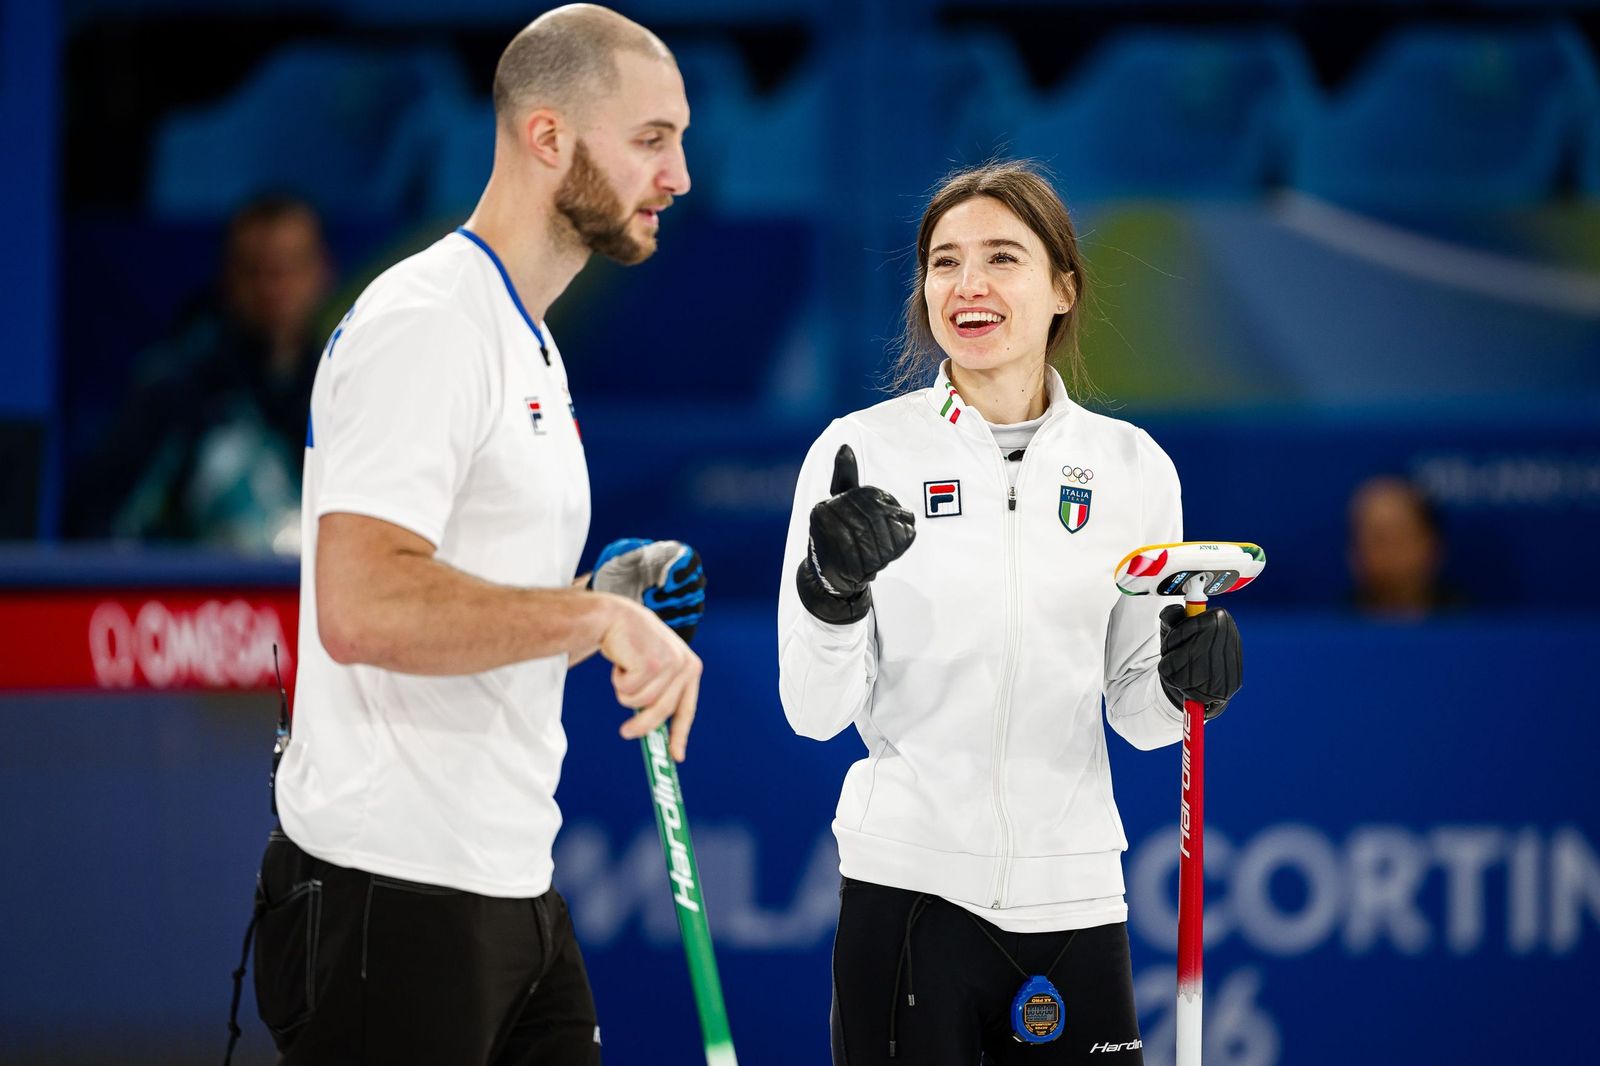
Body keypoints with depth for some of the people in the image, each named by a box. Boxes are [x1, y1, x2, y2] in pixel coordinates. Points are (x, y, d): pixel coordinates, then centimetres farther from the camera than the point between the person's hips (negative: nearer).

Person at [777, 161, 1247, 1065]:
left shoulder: (1131, 465, 6)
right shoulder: (864, 450, -1)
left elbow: (1135, 706, 12)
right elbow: (817, 709, -4)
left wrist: (1187, 679, -9)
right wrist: (832, 592, -22)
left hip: (1073, 889, 2)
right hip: (909, 881, -2)